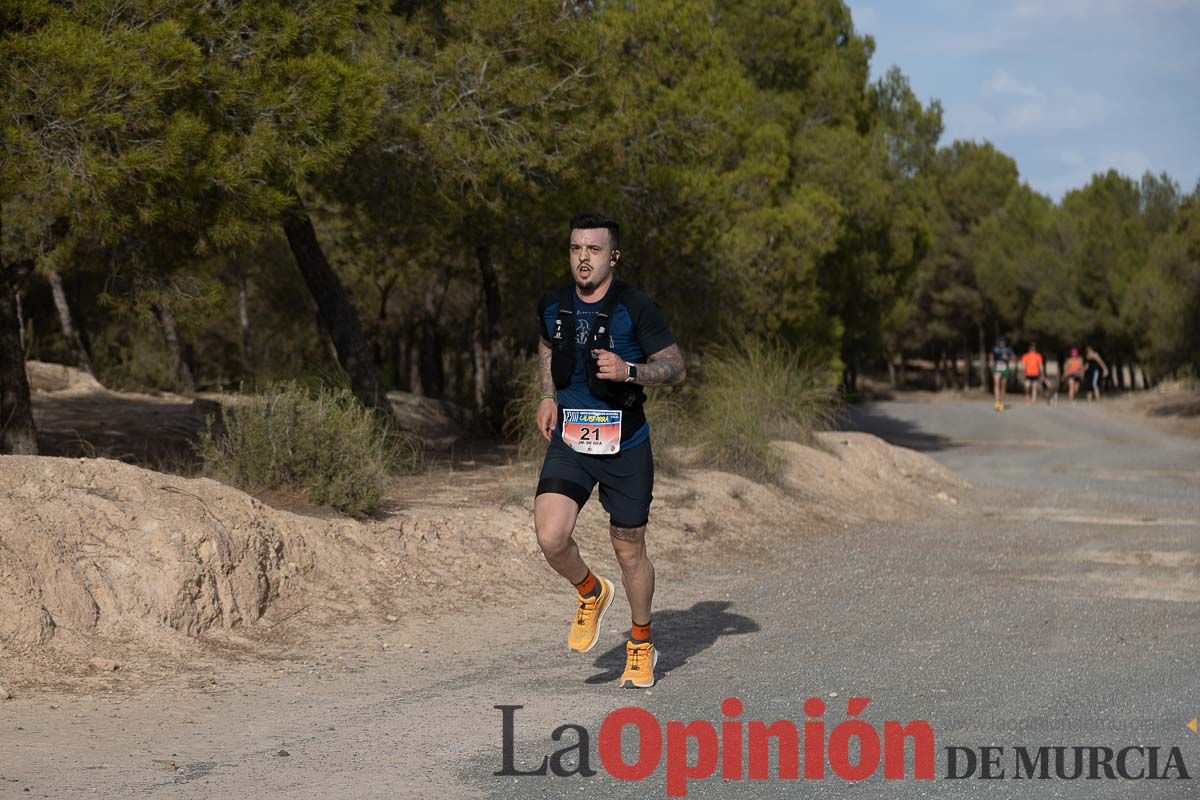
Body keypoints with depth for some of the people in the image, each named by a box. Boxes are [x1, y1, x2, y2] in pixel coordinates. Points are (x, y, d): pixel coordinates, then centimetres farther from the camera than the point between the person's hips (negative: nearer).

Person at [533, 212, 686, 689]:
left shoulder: (635, 309, -11)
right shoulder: (552, 306, 2)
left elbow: (676, 369, -5)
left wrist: (628, 371, -23)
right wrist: (548, 396, 9)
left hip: (625, 444, -2)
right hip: (569, 441, 3)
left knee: (629, 552, 7)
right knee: (551, 538, -18)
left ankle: (641, 643, 31)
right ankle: (590, 593, 15)